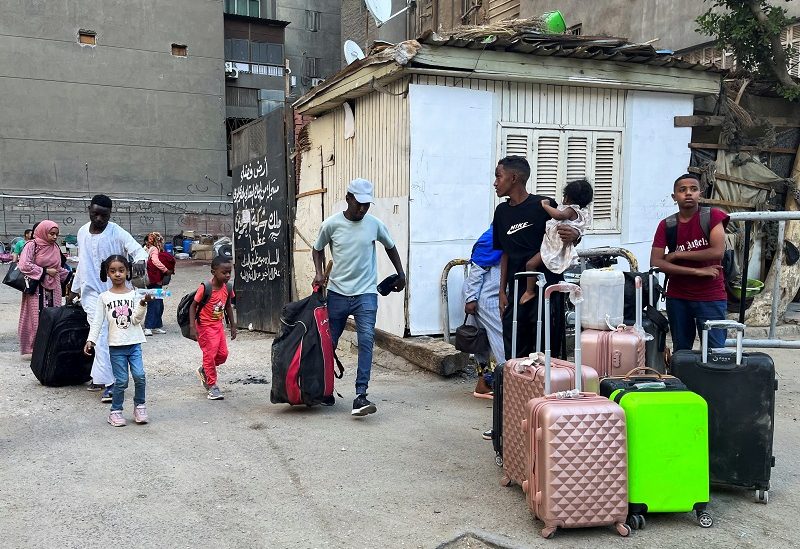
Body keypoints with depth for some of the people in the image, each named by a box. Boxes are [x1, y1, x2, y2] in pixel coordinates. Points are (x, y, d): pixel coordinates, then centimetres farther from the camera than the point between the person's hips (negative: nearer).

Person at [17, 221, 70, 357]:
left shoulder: (55, 247, 13)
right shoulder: (32, 245, -6)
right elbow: (24, 265, -16)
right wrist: (45, 271, -13)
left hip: (53, 289, 6)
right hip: (37, 288, -5)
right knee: (37, 320, -5)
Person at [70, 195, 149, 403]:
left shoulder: (117, 233, -9)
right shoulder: (82, 232, 8)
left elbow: (138, 249, -23)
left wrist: (139, 259, -47)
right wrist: (75, 288, 25)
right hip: (92, 291, 3)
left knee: (104, 336, 2)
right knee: (101, 335, -5)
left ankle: (101, 378, 16)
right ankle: (107, 382, -4)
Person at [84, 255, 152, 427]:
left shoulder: (134, 294, 2)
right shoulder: (104, 297, 2)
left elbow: (137, 319, -6)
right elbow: (97, 321, 3)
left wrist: (143, 304, -20)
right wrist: (91, 340, -5)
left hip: (135, 343, 1)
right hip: (116, 345, -1)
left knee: (139, 375, -11)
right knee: (121, 381, 0)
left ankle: (139, 405, 11)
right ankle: (115, 411, 17)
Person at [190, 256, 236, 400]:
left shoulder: (227, 288, -3)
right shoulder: (205, 288, -21)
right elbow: (193, 306, -14)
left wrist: (233, 326, 13)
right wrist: (192, 327, -19)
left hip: (218, 325, 6)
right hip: (205, 325, -6)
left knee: (223, 354, 6)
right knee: (210, 354, -5)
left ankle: (204, 371, 32)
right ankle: (212, 386, 6)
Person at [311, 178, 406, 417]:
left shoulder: (375, 224, -1)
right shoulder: (331, 224, -4)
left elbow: (390, 247, 18)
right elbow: (317, 249, 13)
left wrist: (400, 274, 19)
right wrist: (319, 272, -3)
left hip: (366, 293, 0)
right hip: (337, 292, 1)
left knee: (366, 340, -16)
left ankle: (360, 395, -17)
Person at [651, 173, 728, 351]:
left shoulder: (712, 216, -5)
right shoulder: (666, 225, 2)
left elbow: (718, 251, -17)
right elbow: (656, 262, -7)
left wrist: (679, 254, -10)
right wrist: (697, 271, -13)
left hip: (711, 298, -3)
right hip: (677, 298, 3)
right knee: (680, 351, 11)